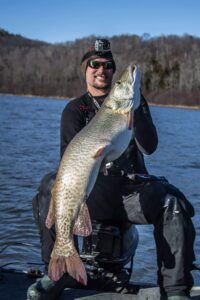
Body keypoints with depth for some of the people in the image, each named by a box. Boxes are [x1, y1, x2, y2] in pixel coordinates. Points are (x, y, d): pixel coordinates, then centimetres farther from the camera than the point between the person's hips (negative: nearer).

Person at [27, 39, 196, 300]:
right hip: (92, 188, 0)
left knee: (173, 203, -28)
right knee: (52, 188, -29)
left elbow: (149, 147, -2)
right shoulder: (75, 109, 11)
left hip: (133, 187, 1)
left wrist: (136, 110, -16)